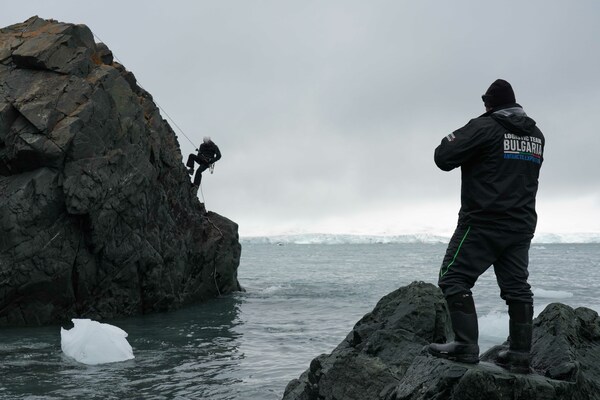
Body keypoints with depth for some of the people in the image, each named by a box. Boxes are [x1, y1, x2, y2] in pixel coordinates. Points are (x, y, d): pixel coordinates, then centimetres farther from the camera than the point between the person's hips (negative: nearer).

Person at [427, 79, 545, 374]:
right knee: (517, 287, 8)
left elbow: (444, 159, -14)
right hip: (521, 227, 7)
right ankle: (519, 355, 7)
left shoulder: (485, 127, -10)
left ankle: (466, 346, -11)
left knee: (454, 278, -3)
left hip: (483, 223, -7)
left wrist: (452, 139, 8)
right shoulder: (536, 135, 12)